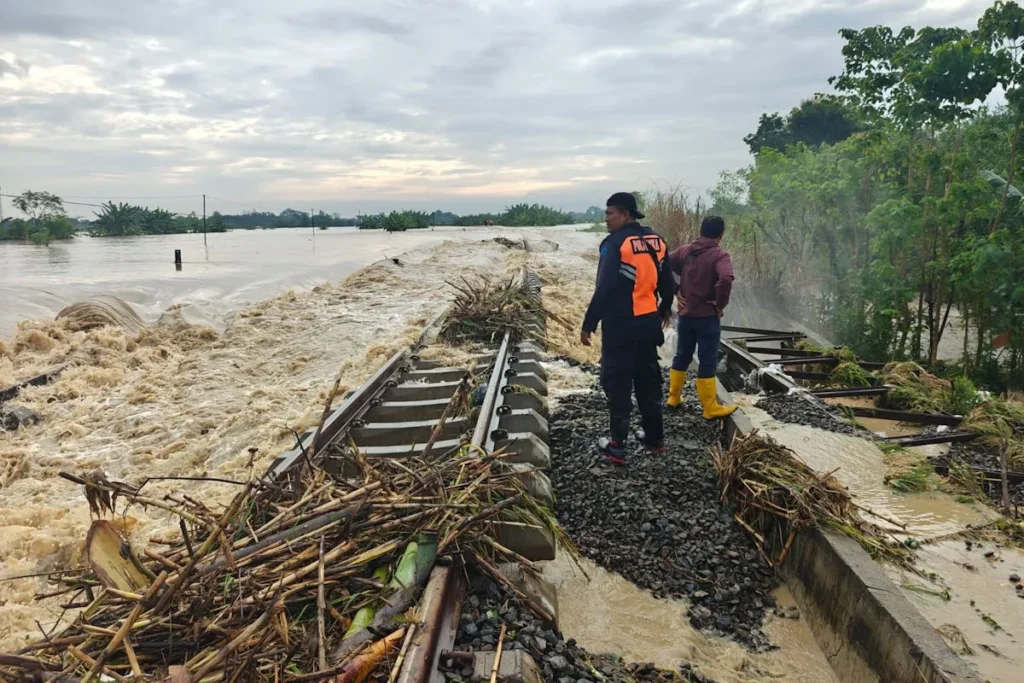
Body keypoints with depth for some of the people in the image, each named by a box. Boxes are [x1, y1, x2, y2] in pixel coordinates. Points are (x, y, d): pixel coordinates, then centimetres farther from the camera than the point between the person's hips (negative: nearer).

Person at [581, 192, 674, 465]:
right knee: (649, 378, 17)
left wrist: (588, 324, -14)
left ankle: (618, 446, 7)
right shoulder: (656, 240, 6)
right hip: (649, 322, 7)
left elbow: (604, 289, -20)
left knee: (617, 382, 2)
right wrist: (665, 309, 31)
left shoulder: (615, 243, -16)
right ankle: (655, 438, 27)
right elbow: (667, 281, 15)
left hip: (620, 324, -7)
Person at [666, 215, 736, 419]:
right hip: (708, 317, -5)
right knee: (707, 362, 0)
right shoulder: (719, 255, -14)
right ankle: (711, 408, 7)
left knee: (682, 357, 19)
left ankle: (674, 397, 28)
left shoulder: (684, 251, 3)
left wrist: (675, 291, 5)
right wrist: (720, 303, -15)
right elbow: (725, 279, -30)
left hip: (686, 315, 5)